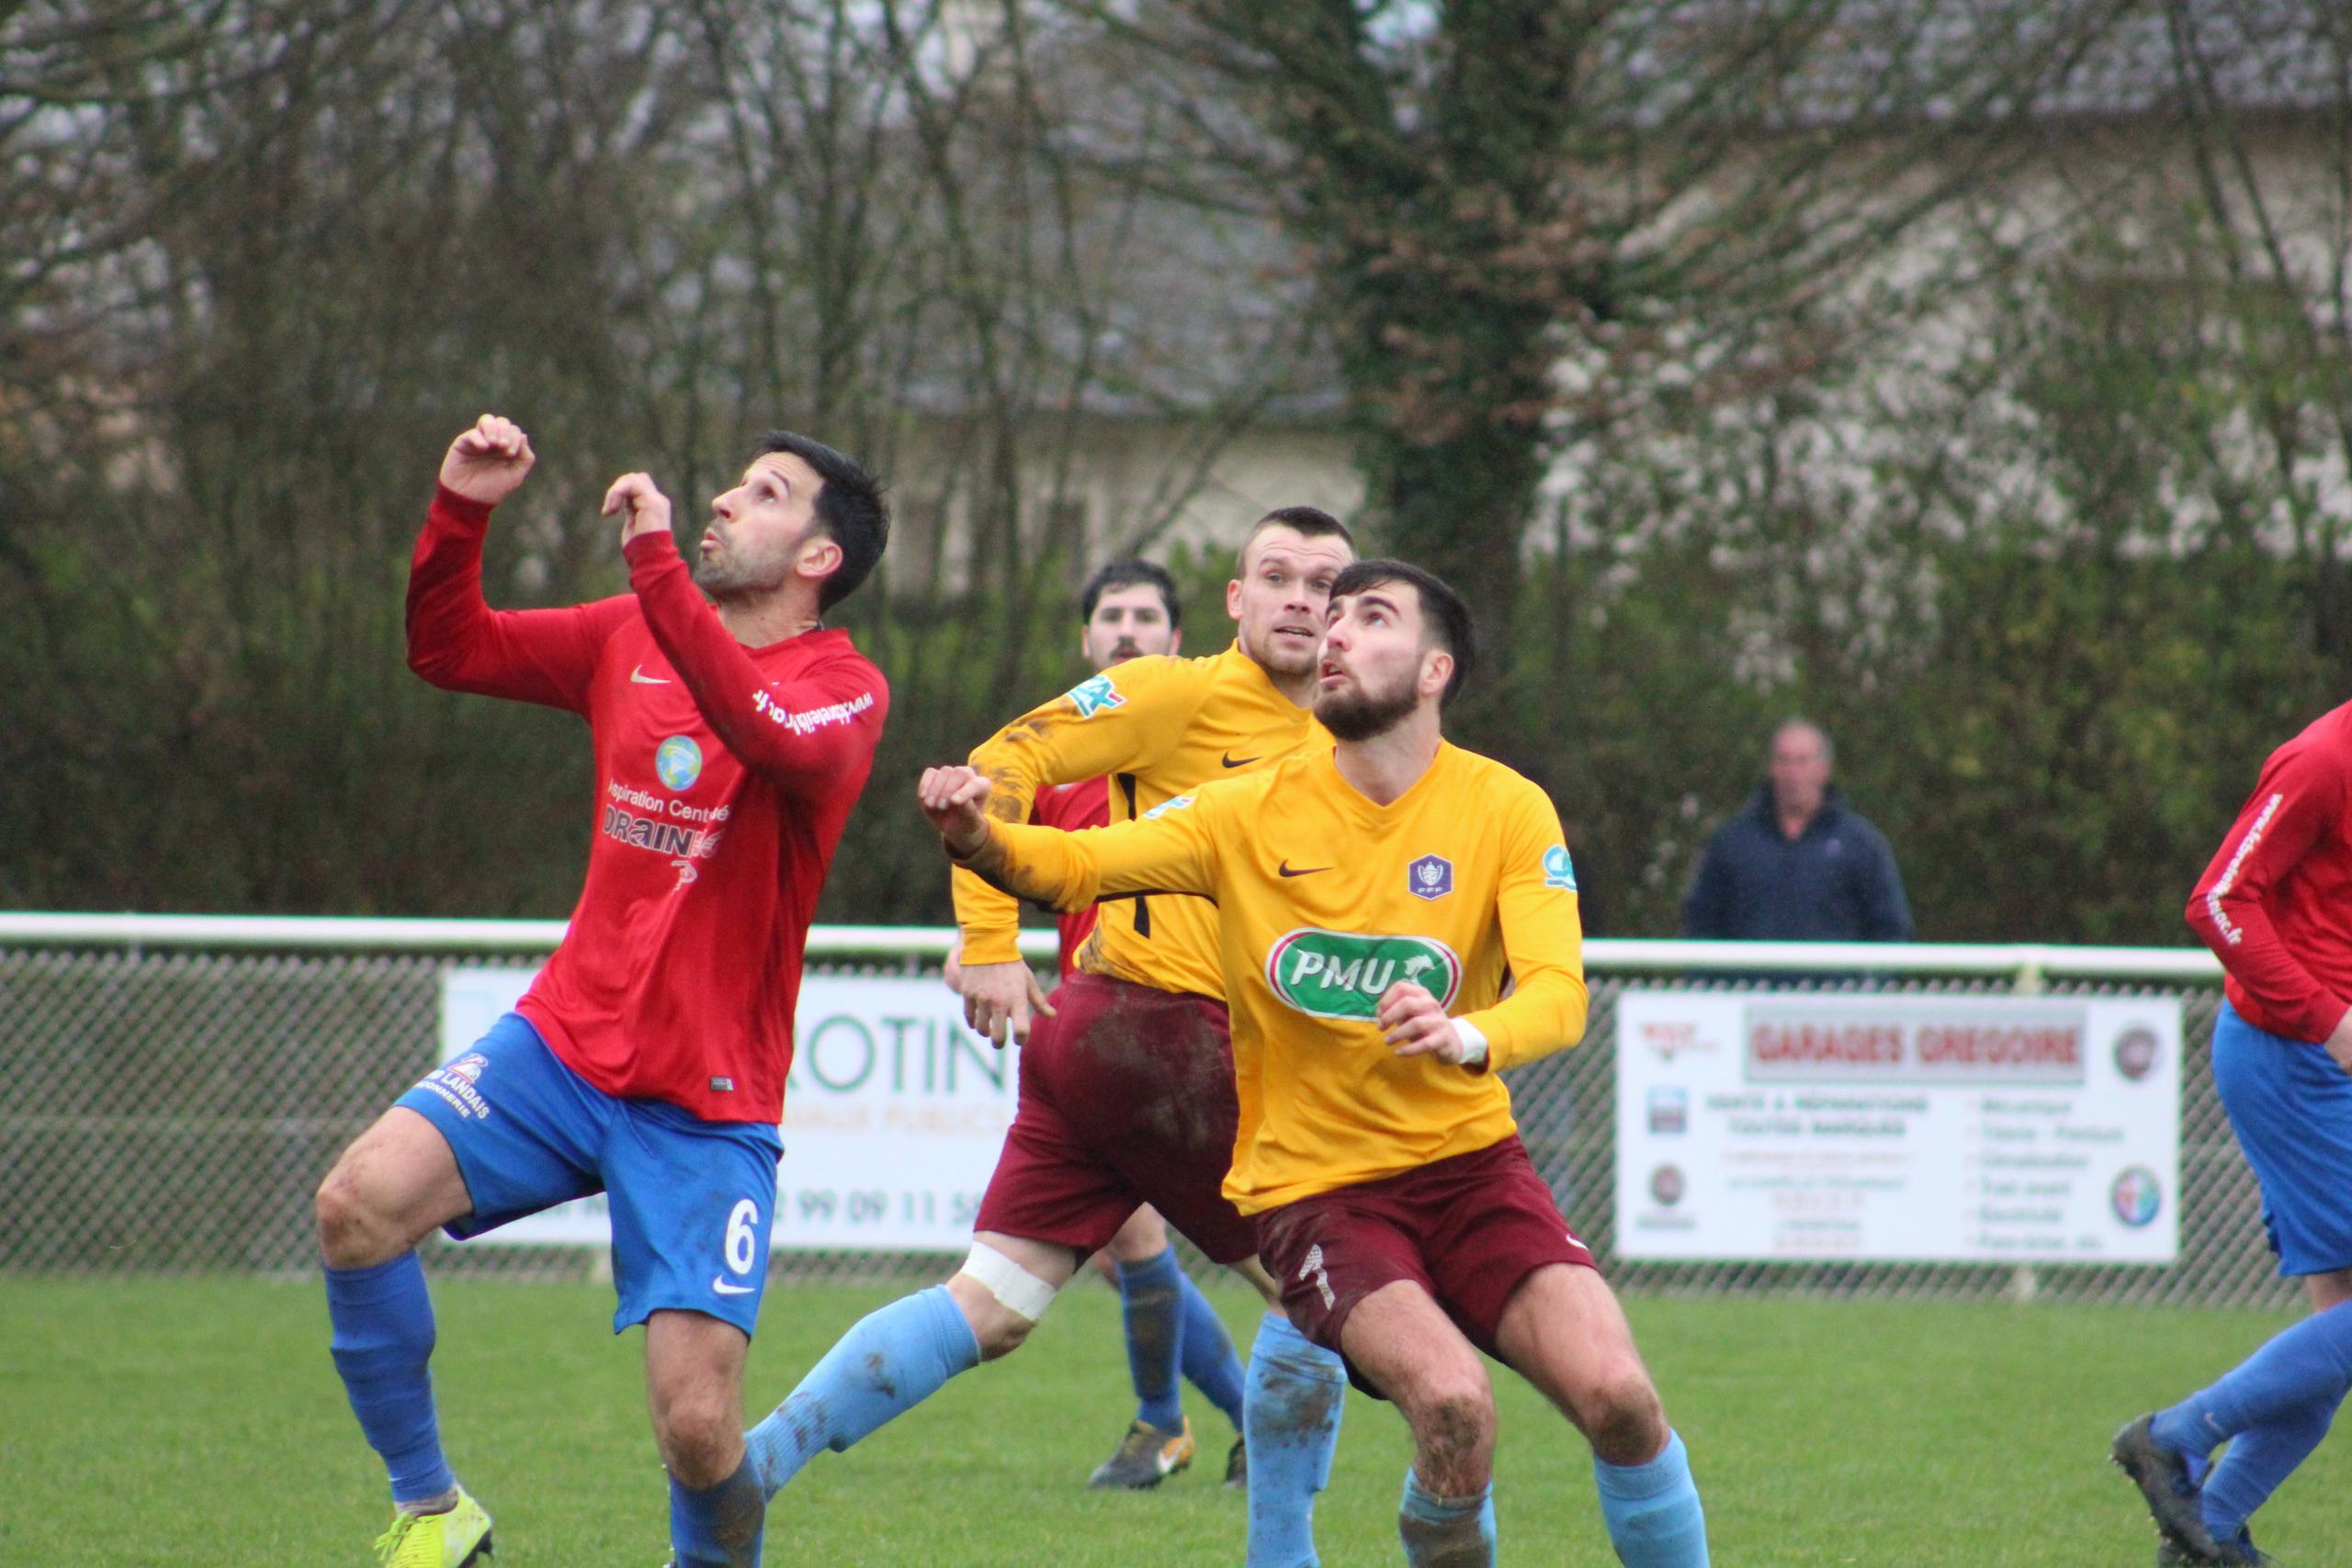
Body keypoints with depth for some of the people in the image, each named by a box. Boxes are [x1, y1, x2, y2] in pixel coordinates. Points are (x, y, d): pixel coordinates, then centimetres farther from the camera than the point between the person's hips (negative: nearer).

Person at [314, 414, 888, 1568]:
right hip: (564, 1042, 4)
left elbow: (773, 740, -31)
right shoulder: (629, 640, 10)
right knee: (360, 1202, -22)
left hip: (708, 1105, -4)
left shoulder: (842, 690, -8)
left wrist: (655, 566, -35)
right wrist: (459, 514, -1)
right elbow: (448, 649, 17)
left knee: (696, 1423, -14)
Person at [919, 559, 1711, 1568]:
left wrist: (1467, 1038, -37)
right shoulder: (1255, 811, -1)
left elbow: (1559, 993, -15)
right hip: (1311, 1183, -1)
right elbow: (1077, 866, -7)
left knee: (1615, 1395, -18)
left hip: (1467, 1159, 1)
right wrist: (977, 837, -29)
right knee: (1451, 1400, -26)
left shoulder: (1506, 810, -3)